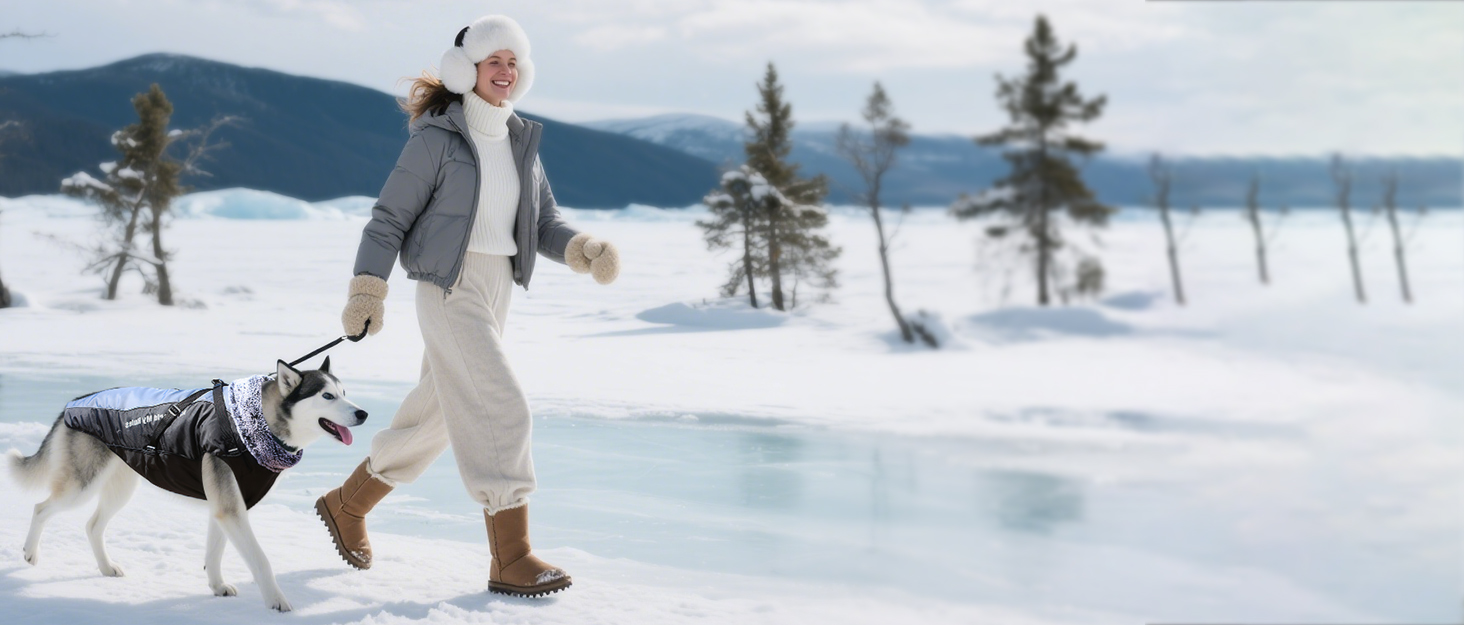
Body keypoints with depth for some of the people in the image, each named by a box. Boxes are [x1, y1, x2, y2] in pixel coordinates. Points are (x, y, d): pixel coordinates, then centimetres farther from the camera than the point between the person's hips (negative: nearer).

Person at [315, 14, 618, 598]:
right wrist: (367, 290, -13)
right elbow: (390, 217, -7)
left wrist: (585, 250, -9)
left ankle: (346, 504, 36)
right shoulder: (436, 137, -9)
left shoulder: (521, 140, 11)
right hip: (449, 288, -8)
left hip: (498, 288, 8)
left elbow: (544, 224, 10)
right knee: (501, 410, -15)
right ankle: (510, 560, -9)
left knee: (434, 415, 16)